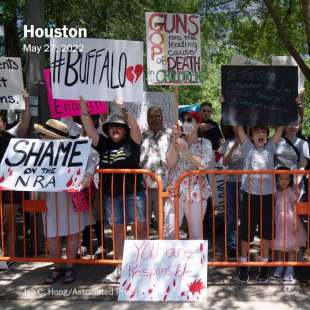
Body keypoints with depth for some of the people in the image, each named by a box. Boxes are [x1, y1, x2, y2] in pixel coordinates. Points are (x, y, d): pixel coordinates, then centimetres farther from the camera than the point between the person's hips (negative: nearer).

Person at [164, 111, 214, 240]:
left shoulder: (205, 143, 3)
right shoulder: (176, 141, 8)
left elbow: (204, 164, -13)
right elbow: (170, 162, -6)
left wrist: (185, 151, -19)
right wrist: (174, 140, -12)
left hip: (196, 193, -1)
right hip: (175, 192, 2)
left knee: (196, 231, 7)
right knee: (168, 231, -1)